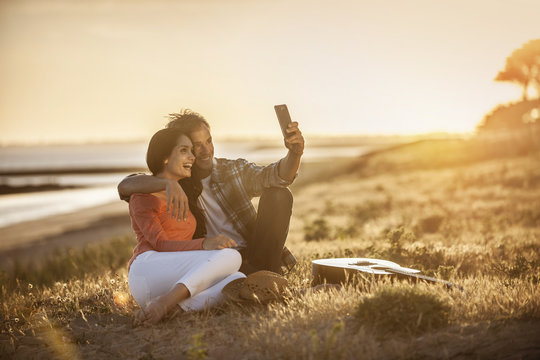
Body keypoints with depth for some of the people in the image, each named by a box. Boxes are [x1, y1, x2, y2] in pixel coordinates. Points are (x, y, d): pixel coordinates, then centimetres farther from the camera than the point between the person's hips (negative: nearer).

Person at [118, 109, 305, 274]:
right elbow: (125, 186, -15)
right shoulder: (178, 182, 1)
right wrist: (169, 184, -35)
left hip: (257, 253, 1)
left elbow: (271, 175, -15)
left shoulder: (235, 169, 5)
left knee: (278, 195, -18)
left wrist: (294, 154, -39)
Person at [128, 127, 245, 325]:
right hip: (148, 271, -7)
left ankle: (160, 308, -33)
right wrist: (204, 245, -24)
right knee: (231, 256, -24)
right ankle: (161, 306, -33)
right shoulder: (143, 195, 4)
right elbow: (160, 244, -9)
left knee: (238, 280, -22)